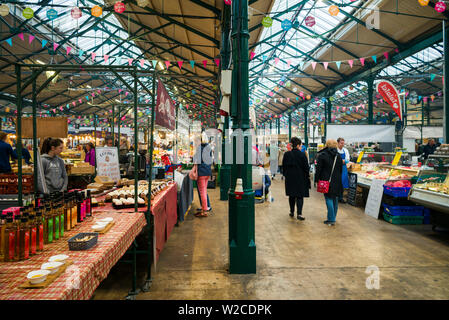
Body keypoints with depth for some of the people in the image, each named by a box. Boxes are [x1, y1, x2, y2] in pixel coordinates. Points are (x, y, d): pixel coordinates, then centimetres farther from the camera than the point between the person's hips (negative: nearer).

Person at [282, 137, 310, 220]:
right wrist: (307, 176, 5)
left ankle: (292, 212, 23)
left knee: (291, 196, 15)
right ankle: (299, 214, -8)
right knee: (300, 196, 0)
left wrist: (286, 175, 18)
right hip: (300, 178, -4)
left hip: (290, 178, 4)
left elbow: (284, 166, 7)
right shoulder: (302, 155, -12)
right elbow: (306, 167, -8)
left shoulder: (286, 154, 0)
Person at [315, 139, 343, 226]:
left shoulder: (322, 155, -8)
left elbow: (318, 169, -9)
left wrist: (317, 179, -1)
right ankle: (333, 218, 21)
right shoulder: (338, 155, 8)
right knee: (335, 199, 12)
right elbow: (341, 169, 13)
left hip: (327, 181, -5)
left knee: (329, 199, -3)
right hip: (337, 181, 5)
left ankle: (331, 220, -4)